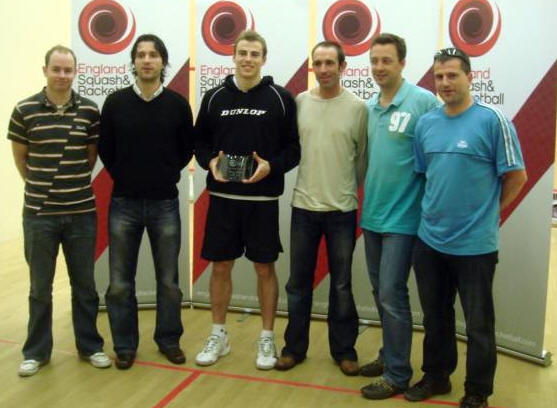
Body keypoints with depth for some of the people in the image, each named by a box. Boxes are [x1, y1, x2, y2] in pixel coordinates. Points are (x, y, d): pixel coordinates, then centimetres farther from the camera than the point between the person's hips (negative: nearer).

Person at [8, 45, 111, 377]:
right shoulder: (25, 110, -4)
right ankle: (37, 351, 26)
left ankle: (90, 346, 26)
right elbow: (20, 156, 8)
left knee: (85, 284, 11)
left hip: (82, 212, 1)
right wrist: (39, 184, 13)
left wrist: (75, 182, 11)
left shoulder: (90, 110, -1)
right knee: (40, 287, 11)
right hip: (39, 213, -1)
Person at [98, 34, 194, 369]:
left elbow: (187, 148, 8)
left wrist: (168, 175, 4)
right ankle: (125, 345, 23)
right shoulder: (115, 102, -1)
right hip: (124, 204, 0)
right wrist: (124, 178, 5)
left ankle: (169, 340, 27)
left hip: (165, 204, 0)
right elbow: (106, 150, 6)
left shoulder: (177, 104, 0)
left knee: (169, 282, 9)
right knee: (120, 283, 6)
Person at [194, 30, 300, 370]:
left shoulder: (281, 98, -1)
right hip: (222, 197, 2)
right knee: (220, 266, 9)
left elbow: (293, 148, -1)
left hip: (263, 199, -2)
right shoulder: (215, 97, 5)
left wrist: (271, 166, -18)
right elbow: (200, 142, 10)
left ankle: (267, 338, 22)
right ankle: (219, 335, 26)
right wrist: (210, 162, -10)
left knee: (265, 268, 6)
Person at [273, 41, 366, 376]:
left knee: (341, 286, 10)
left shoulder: (358, 107, -5)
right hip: (304, 206, 2)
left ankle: (344, 349, 25)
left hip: (342, 209, -2)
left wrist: (349, 189, 4)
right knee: (298, 283, 11)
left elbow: (363, 157, 1)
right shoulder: (299, 103, 1)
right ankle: (295, 347, 26)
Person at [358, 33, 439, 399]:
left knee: (392, 295, -3)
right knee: (381, 293, 16)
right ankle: (390, 355, 32)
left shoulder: (424, 102, -13)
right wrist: (366, 196, 10)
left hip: (402, 217, -7)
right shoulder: (369, 107, 8)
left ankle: (398, 374, 12)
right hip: (371, 214, 7)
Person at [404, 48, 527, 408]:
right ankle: (436, 376, 37)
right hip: (430, 240, 5)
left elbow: (516, 175, -7)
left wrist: (486, 212, 0)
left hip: (475, 243, -5)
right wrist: (437, 209, 10)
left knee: (478, 324, 8)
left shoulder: (492, 120, -11)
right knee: (435, 317, 19)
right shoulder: (426, 123, 6)